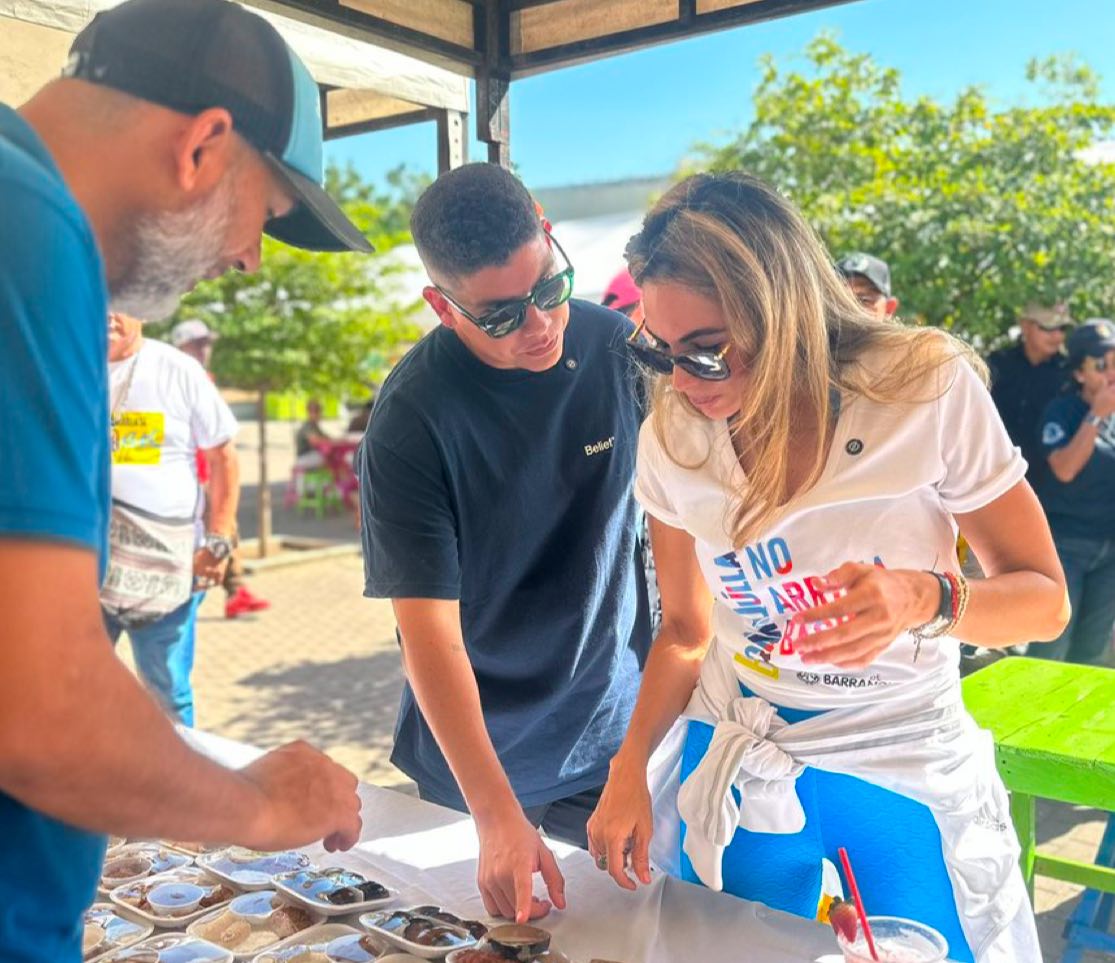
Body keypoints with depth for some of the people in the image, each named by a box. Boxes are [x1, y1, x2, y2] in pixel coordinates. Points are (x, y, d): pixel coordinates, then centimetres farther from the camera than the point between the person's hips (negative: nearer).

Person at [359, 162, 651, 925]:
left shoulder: (619, 348, -10)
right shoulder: (410, 422, -21)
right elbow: (430, 630, -21)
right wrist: (498, 819, -28)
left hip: (617, 735, 3)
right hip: (473, 754, -3)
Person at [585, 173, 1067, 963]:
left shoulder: (930, 392, -20)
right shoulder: (671, 439, -10)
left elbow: (1044, 600, -12)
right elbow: (685, 632, 2)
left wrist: (927, 597, -32)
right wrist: (630, 768, -12)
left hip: (903, 776, -2)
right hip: (734, 772, 3)